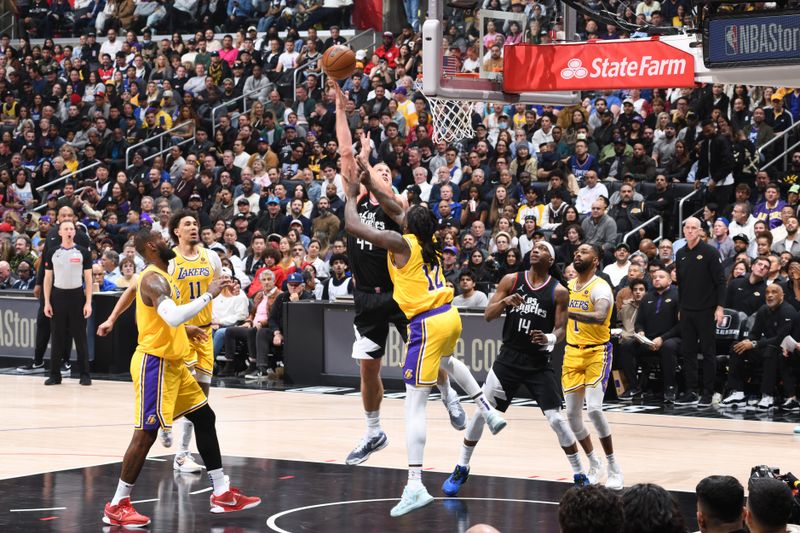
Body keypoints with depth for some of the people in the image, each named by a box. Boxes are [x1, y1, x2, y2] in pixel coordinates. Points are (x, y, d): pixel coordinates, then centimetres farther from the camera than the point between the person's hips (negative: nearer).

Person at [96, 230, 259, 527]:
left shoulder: (160, 277, 14)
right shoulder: (153, 279, -18)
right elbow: (174, 317, -34)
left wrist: (184, 330, 26)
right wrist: (208, 295, -25)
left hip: (173, 363, 10)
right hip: (155, 362, -10)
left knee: (205, 417, 12)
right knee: (146, 432, -9)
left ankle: (222, 494, 18)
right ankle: (117, 506, -4)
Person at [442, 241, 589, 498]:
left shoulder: (558, 291, -3)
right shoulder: (511, 280, 1)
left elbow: (561, 329, -4)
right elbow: (488, 315, -2)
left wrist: (549, 338, -27)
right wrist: (505, 302, -22)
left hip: (539, 363, -2)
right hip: (509, 358, 2)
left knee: (556, 419, -7)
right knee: (481, 412, 1)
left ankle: (580, 476, 5)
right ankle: (461, 469, 17)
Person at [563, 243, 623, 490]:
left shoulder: (600, 287, -15)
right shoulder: (568, 286, 8)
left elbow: (600, 317, -35)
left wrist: (570, 312, -46)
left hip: (597, 352, -7)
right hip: (572, 352, 7)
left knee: (594, 409, -20)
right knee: (572, 413, 4)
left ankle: (613, 468, -6)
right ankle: (594, 465, 21)